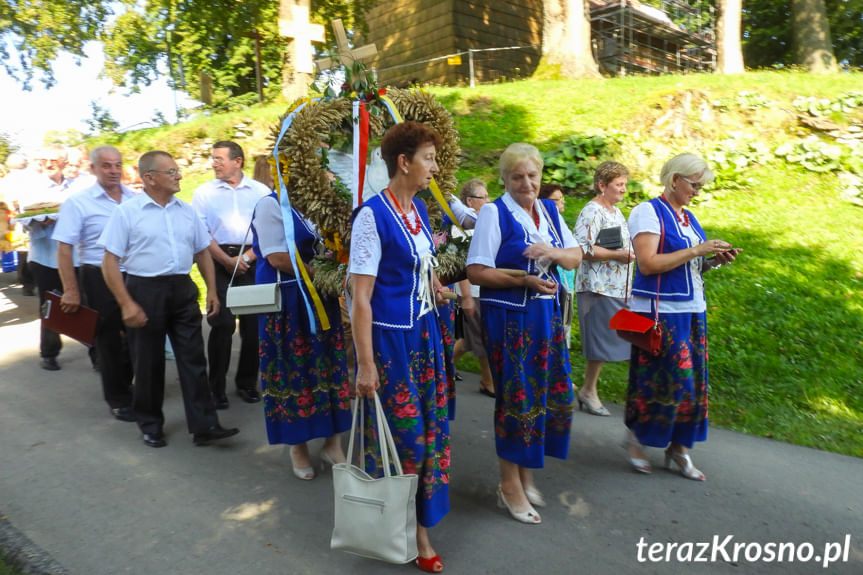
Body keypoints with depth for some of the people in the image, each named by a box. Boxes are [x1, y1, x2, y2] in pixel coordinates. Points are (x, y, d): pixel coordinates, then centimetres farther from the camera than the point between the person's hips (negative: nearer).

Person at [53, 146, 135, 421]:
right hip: (100, 279, -3)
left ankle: (127, 385, 35)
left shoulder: (135, 199, 3)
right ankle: (118, 399, 22)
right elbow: (64, 248, -8)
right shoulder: (78, 202, -7)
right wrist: (71, 291, -12)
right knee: (110, 339, 7)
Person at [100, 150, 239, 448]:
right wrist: (126, 304, -14)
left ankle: (204, 426, 8)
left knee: (193, 359, 3)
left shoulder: (187, 211, 8)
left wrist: (212, 291, 8)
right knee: (148, 363, 8)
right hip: (145, 291, -3)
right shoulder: (126, 212, -5)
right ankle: (150, 426, 26)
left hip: (183, 290, 4)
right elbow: (110, 261, -7)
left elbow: (202, 252, 15)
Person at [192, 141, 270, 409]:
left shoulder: (261, 191, 6)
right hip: (219, 262, -1)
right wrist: (228, 261, -9)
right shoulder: (204, 192, 6)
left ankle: (247, 383, 18)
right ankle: (217, 387, 7)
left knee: (254, 325, 3)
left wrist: (246, 258, -9)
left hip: (254, 262, 1)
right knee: (222, 324, -5)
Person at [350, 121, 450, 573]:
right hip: (391, 337, -7)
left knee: (433, 427, 13)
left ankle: (421, 527, 33)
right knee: (405, 435, 4)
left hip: (424, 332, 8)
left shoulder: (418, 209, 6)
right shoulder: (372, 215, -17)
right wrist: (365, 365, -18)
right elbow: (360, 297, -18)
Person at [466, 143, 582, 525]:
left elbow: (576, 258, 10)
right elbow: (475, 272, -14)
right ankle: (510, 485, 19)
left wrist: (554, 253, -11)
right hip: (509, 317, -6)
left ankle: (525, 477, 30)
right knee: (517, 397, -1)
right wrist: (525, 281, -20)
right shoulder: (494, 213, -8)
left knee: (552, 394, 11)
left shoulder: (550, 210, 11)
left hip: (547, 314, 7)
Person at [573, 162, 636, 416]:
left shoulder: (616, 211, 18)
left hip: (616, 288, 9)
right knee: (601, 343, -4)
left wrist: (631, 254, 13)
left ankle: (589, 389, 20)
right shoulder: (592, 212, -13)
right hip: (598, 288, -9)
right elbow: (582, 249, -23)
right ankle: (589, 391, 10)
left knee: (605, 343, 11)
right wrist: (618, 255, -18)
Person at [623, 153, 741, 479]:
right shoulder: (648, 212, -8)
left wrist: (714, 261, 4)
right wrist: (696, 251, -16)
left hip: (692, 311, 8)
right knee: (663, 380, -4)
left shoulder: (688, 217, 16)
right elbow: (647, 264, -20)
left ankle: (678, 448, 22)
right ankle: (635, 436, 18)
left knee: (691, 380, 9)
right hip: (659, 312, -8)